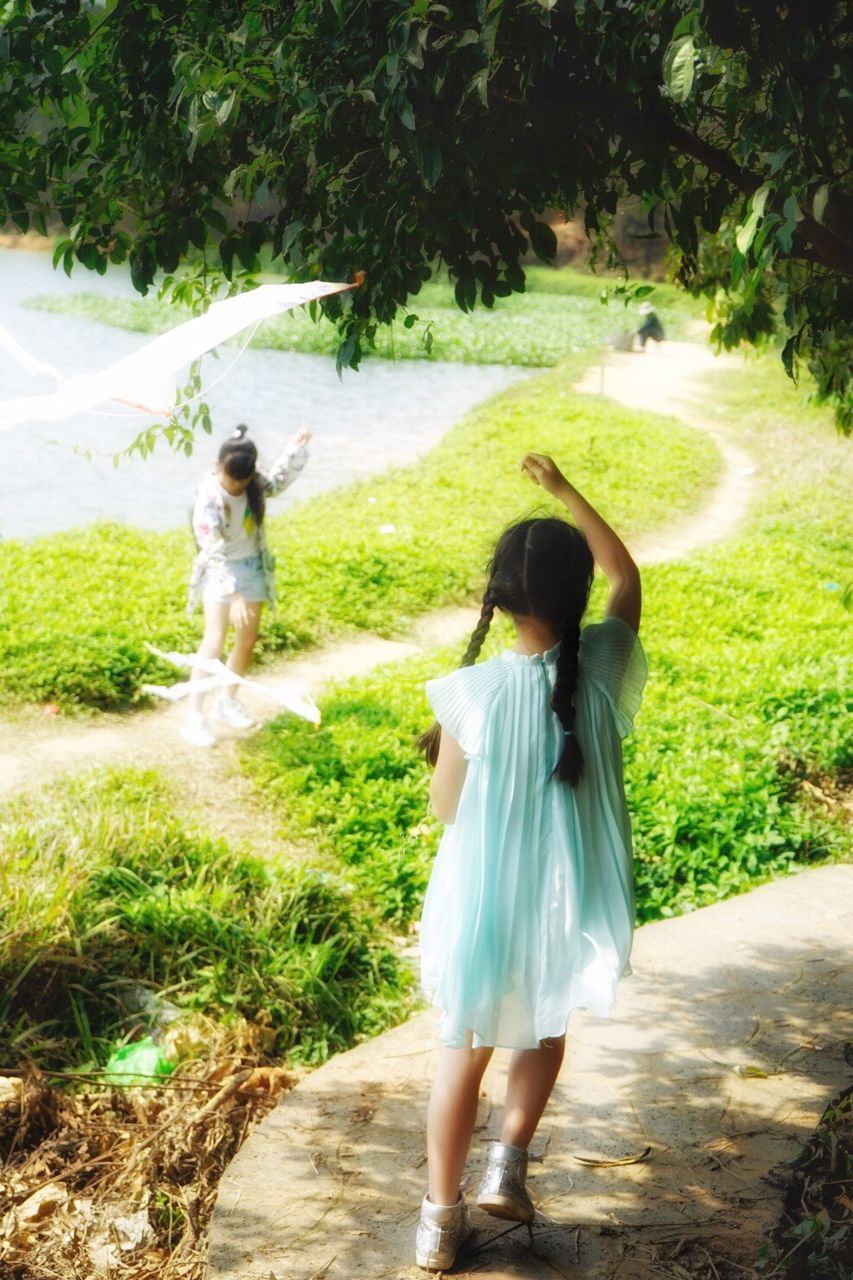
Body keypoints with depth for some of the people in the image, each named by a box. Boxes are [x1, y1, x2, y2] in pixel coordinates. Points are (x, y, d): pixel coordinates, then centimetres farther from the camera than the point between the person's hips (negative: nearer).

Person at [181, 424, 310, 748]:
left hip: (254, 567, 6)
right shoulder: (209, 498, -26)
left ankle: (227, 701, 31)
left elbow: (277, 481, 17)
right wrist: (234, 595, -37)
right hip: (221, 572, -6)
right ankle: (194, 717, -10)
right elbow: (214, 551, -30)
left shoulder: (254, 483, -8)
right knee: (214, 642, -15)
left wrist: (296, 450, 4)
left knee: (248, 640, 12)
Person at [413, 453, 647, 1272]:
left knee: (464, 1048, 18)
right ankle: (507, 1165, 23)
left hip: (484, 901, -1)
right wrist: (564, 491, 8)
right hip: (568, 902, 1)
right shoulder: (604, 668, -14)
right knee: (547, 1028, 30)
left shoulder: (472, 692, -20)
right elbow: (626, 576, 5)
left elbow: (444, 807, -8)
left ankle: (441, 1215, 25)